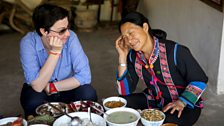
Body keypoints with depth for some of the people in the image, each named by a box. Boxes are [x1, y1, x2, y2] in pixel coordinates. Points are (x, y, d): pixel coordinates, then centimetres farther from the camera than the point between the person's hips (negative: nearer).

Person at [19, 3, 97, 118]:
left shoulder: (71, 37, -20)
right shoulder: (28, 43, -24)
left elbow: (84, 76, -24)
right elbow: (37, 86, -30)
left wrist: (50, 87, -21)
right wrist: (55, 52, -35)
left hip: (66, 89, 2)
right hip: (39, 92, -1)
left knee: (89, 94, -27)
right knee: (34, 102, -34)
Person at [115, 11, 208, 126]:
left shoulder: (175, 51, -23)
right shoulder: (133, 56, -5)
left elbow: (200, 80, -14)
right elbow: (125, 92, -9)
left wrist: (181, 102, -28)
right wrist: (122, 57, -15)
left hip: (186, 105, -5)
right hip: (154, 101, 5)